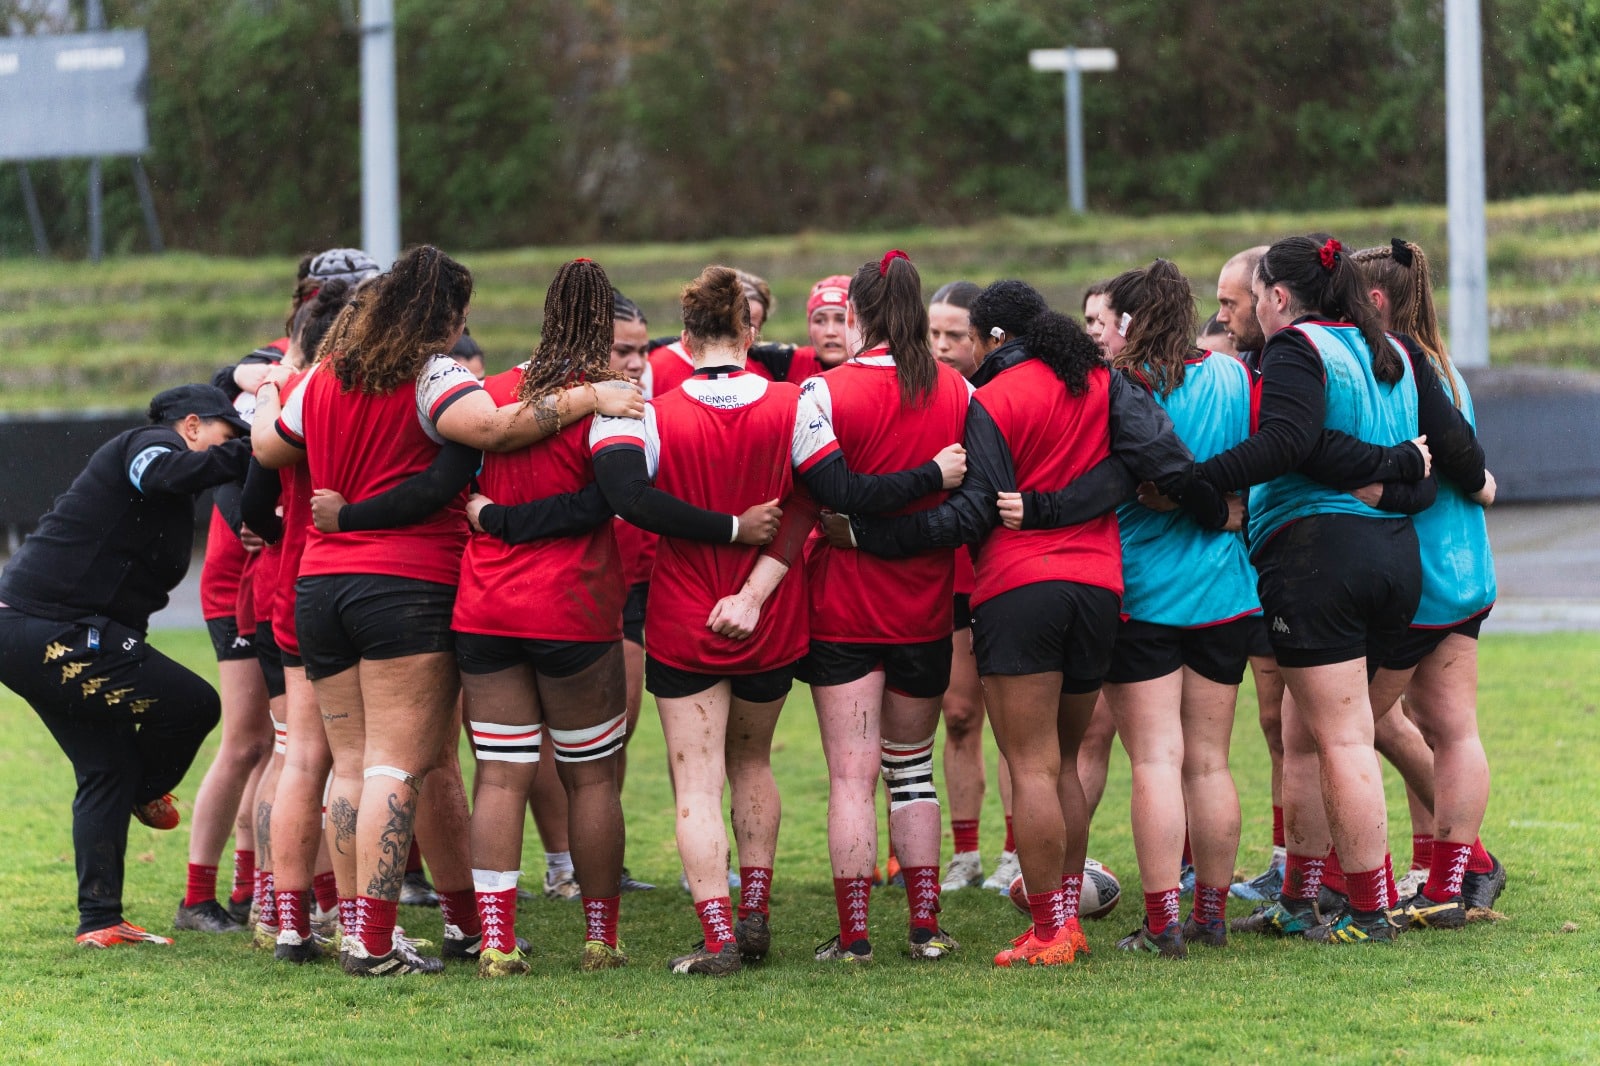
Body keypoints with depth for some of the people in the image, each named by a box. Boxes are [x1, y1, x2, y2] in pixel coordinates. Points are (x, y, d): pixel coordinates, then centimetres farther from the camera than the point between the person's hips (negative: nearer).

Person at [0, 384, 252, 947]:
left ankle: (99, 921, 16)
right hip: (52, 636, -12)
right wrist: (247, 454, -26)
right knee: (193, 705, -11)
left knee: (108, 767, 14)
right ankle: (148, 794, 18)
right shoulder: (150, 442, -6)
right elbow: (165, 474, -31)